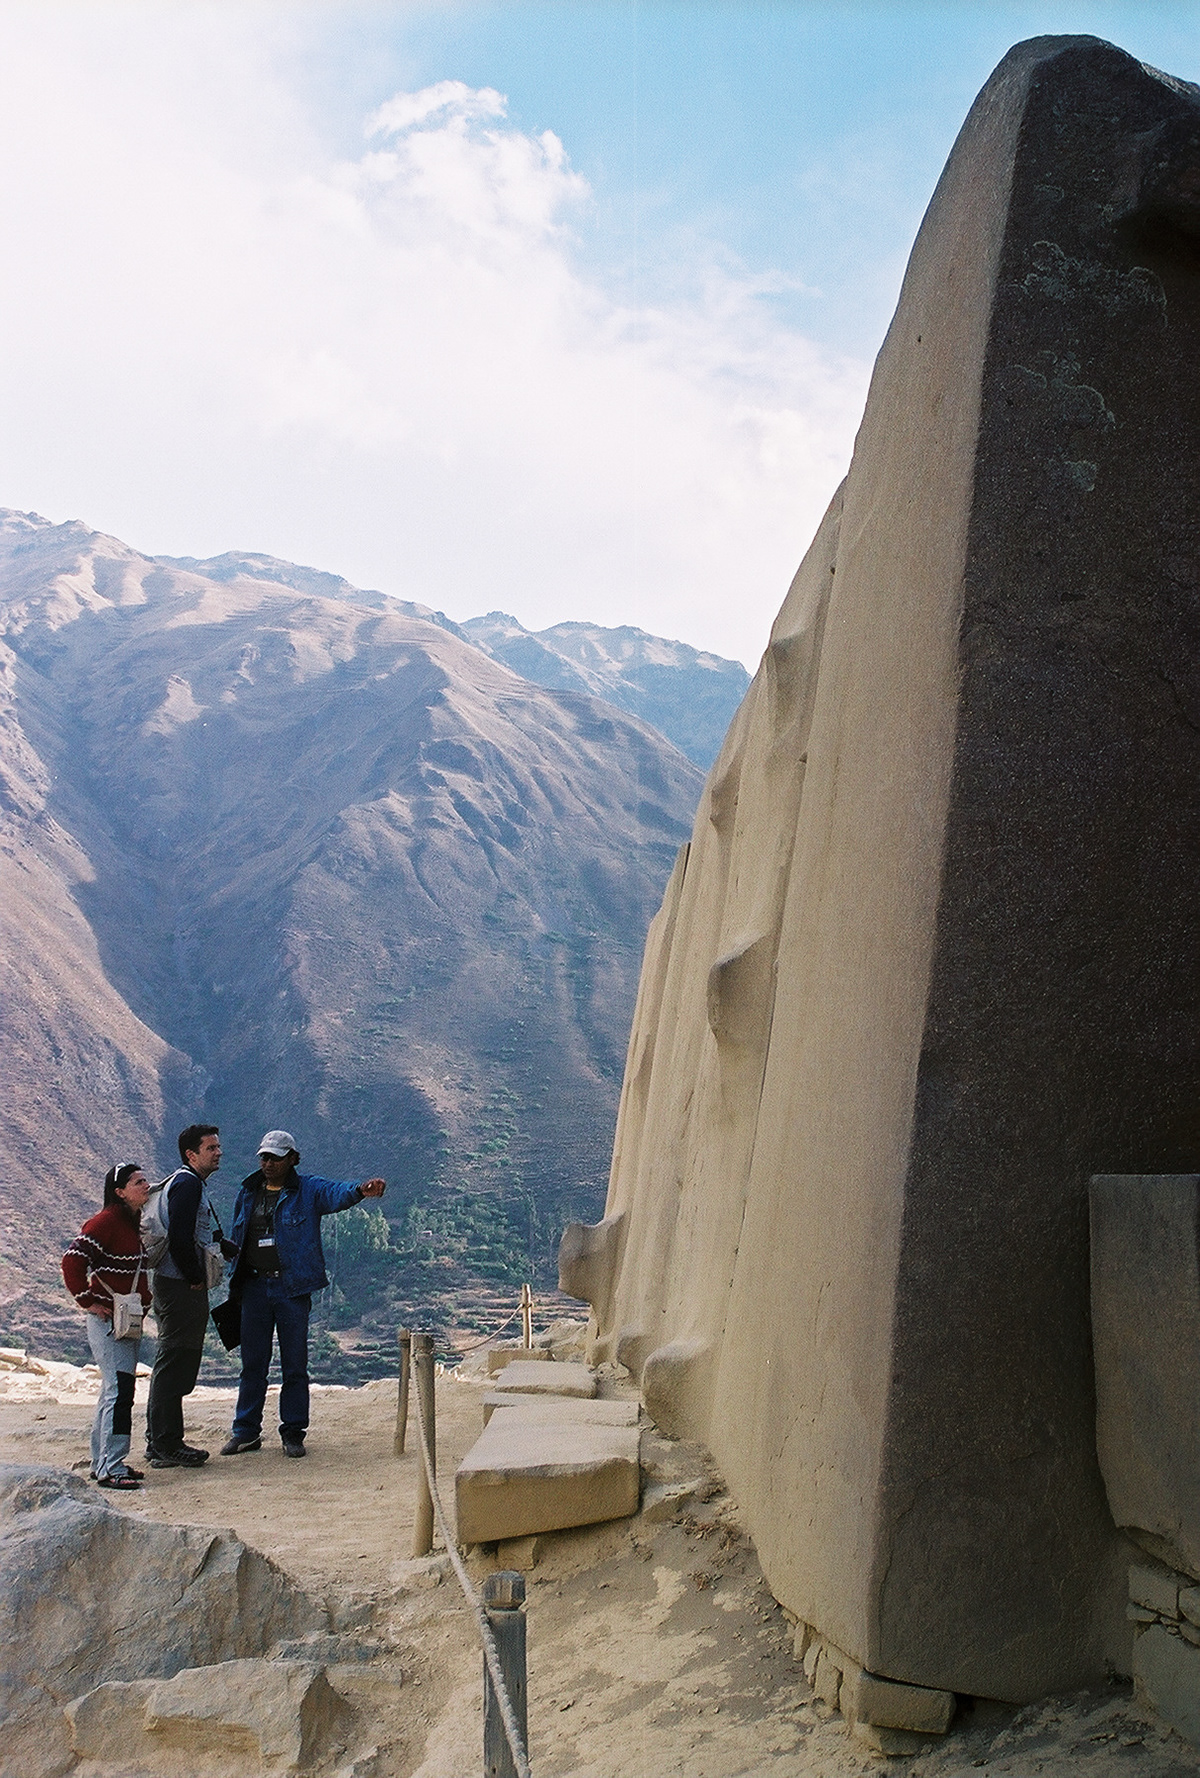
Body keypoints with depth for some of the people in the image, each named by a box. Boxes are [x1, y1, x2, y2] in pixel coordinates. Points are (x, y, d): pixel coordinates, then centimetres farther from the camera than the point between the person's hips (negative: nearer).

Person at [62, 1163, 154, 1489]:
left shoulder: (135, 1222, 12)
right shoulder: (106, 1221, -15)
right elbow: (72, 1261, -22)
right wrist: (88, 1301, -16)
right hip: (108, 1322, -9)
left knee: (115, 1392, 14)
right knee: (118, 1392, -12)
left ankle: (101, 1462, 22)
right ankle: (110, 1468, -9)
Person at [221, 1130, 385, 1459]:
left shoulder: (307, 1190, -2)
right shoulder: (248, 1192, 11)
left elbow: (336, 1193, -22)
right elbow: (235, 1237, 18)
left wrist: (360, 1191, -44)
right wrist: (235, 1281, 12)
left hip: (292, 1289, -3)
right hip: (255, 1287, 3)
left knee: (295, 1364, 4)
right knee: (252, 1363, 9)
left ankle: (293, 1432, 15)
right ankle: (246, 1431, 19)